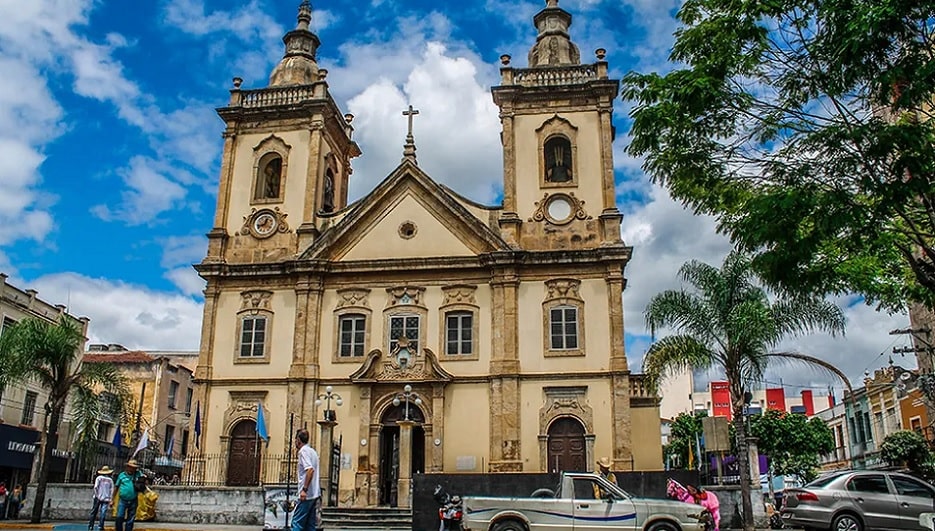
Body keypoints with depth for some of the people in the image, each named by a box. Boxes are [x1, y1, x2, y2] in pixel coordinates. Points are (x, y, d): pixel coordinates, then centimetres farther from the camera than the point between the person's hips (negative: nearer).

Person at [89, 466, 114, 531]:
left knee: (94, 513, 10)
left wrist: (96, 495, -1)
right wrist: (110, 500, 7)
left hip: (98, 498, -1)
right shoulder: (110, 480, 7)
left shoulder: (99, 478, 2)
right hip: (106, 499, 1)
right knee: (103, 513, -1)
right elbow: (112, 491, 4)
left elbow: (95, 487, -10)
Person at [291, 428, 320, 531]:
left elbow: (310, 470, -22)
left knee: (297, 522, -6)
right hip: (315, 494, 9)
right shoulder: (313, 451, 18)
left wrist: (304, 489, -22)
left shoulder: (303, 451, -9)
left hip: (307, 495, -9)